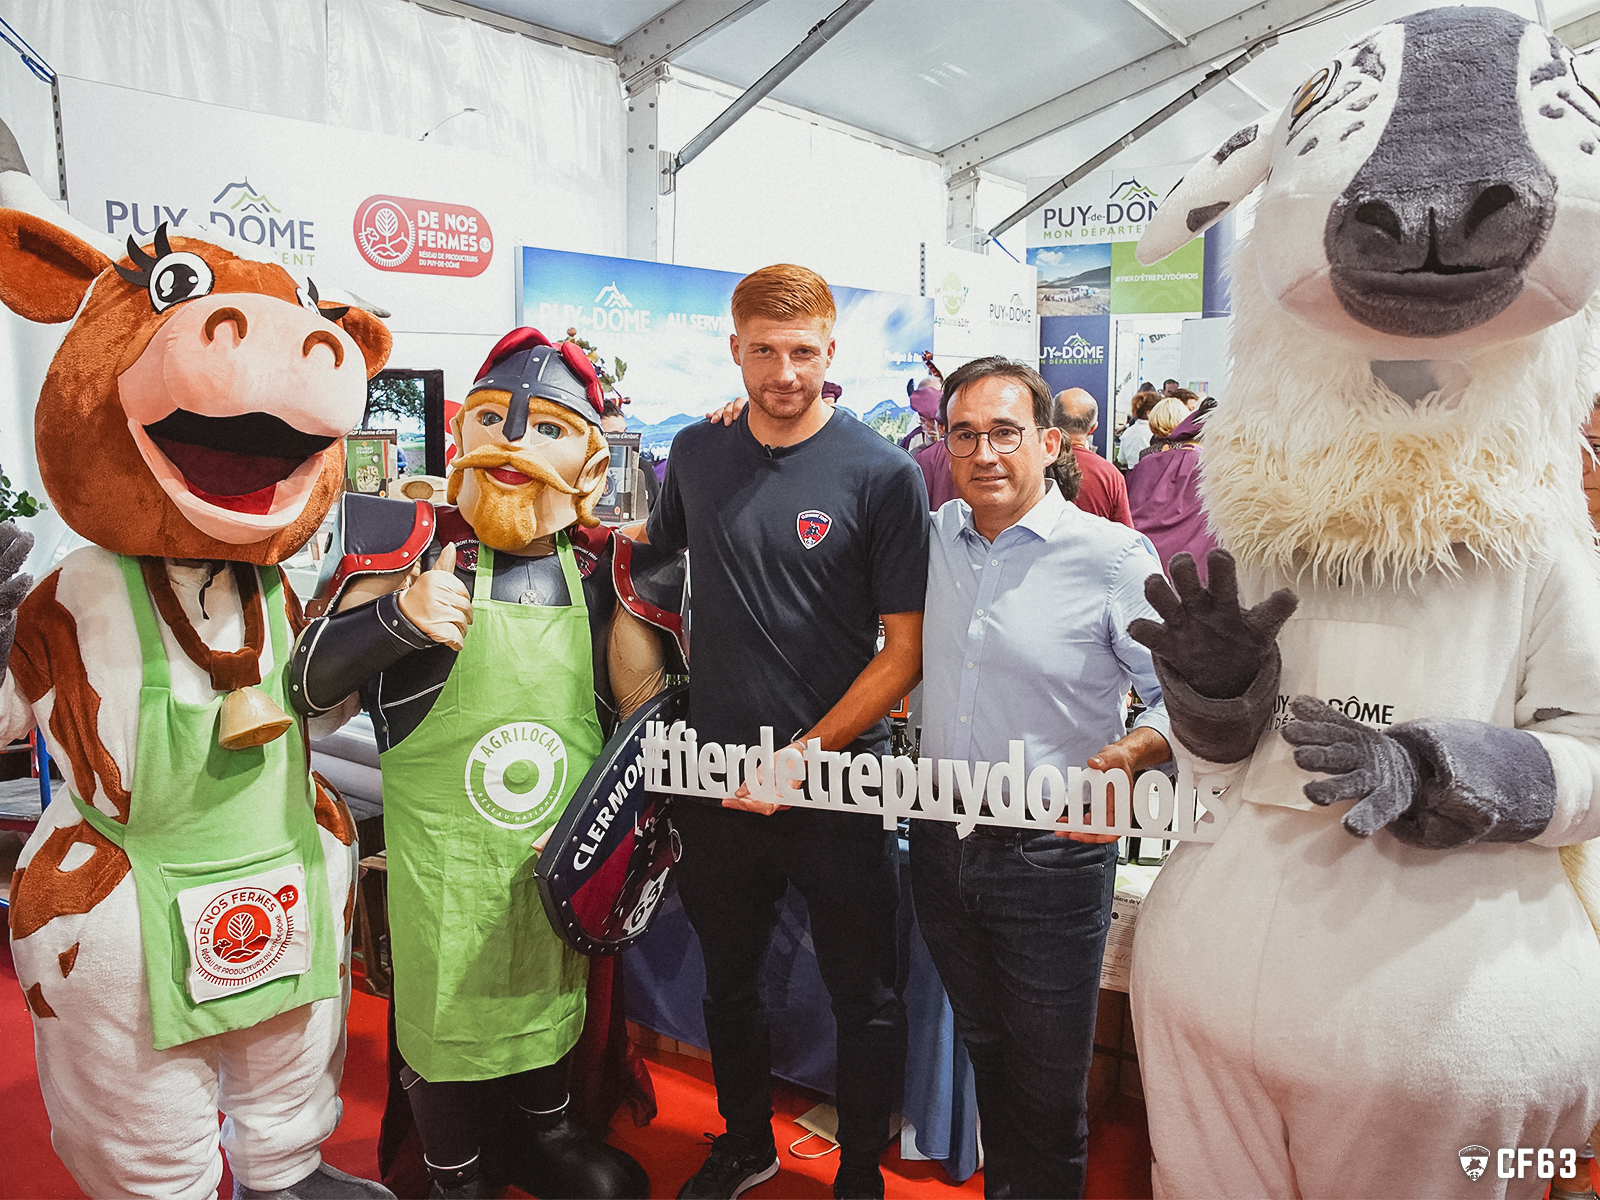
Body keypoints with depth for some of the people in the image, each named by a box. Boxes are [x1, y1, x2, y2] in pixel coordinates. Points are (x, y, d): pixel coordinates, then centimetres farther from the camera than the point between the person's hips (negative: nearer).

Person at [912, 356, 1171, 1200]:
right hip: (941, 842, 5)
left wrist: (1127, 755, -31)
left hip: (1051, 854, -4)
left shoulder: (1113, 556, -12)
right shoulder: (934, 539, 2)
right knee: (982, 1050, 25)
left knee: (1048, 1090, 11)